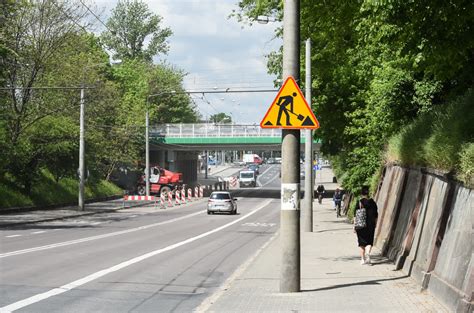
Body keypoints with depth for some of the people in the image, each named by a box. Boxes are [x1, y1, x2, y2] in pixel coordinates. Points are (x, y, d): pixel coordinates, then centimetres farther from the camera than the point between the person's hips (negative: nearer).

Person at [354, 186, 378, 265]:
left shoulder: (359, 202, -7)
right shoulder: (372, 202, 1)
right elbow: (376, 215, 7)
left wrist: (355, 226, -3)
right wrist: (375, 223, 19)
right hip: (371, 225, 2)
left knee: (361, 242, 9)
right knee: (369, 241, 8)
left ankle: (363, 259, 10)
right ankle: (367, 253, -19)